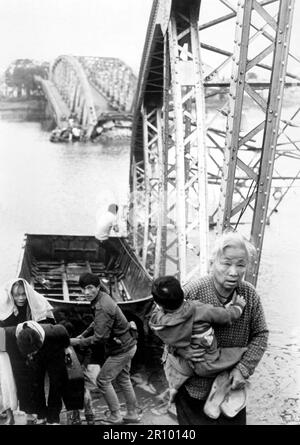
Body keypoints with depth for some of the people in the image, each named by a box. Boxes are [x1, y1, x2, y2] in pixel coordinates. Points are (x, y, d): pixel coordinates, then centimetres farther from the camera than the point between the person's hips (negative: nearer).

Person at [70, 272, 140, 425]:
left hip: (121, 349, -9)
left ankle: (115, 416, 14)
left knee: (103, 380, 2)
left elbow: (99, 337, -28)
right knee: (123, 379, 20)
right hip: (127, 345, 10)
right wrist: (83, 335, 7)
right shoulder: (103, 297, 1)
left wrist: (78, 342, -17)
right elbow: (97, 323, 16)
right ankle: (132, 414, 31)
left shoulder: (102, 308, -30)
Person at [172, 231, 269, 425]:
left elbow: (261, 335, -2)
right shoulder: (191, 292, -21)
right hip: (194, 385, -3)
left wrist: (244, 369, -13)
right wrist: (179, 348, -25)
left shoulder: (250, 295, -11)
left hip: (232, 384, 3)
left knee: (235, 420, 18)